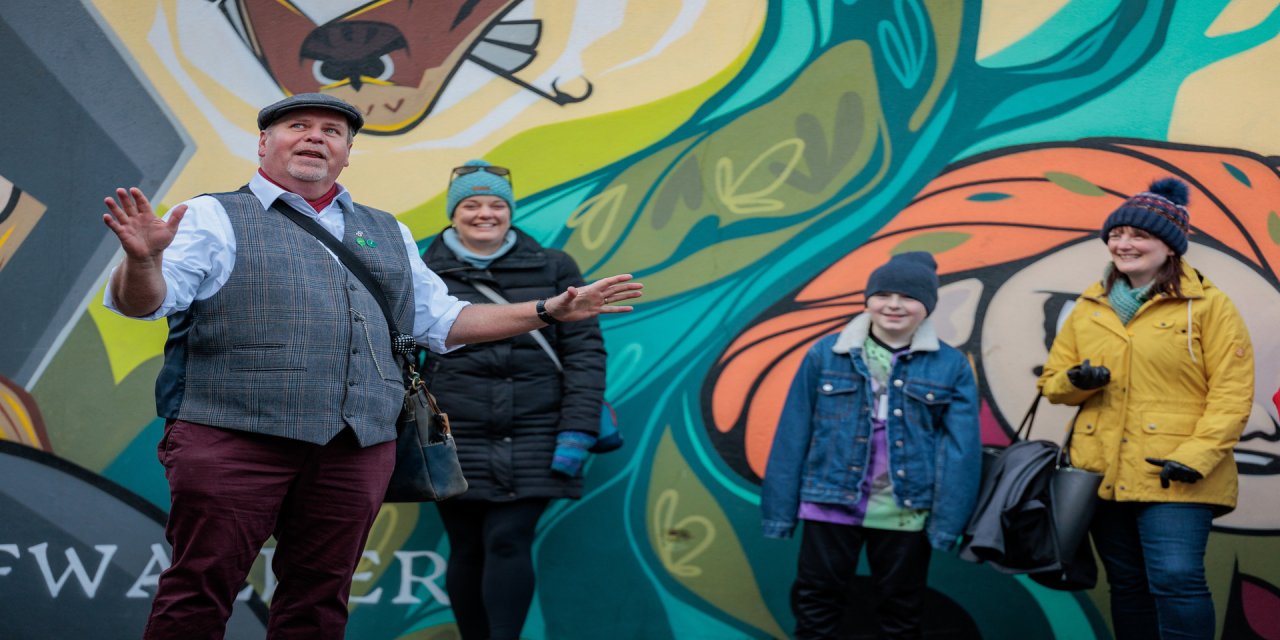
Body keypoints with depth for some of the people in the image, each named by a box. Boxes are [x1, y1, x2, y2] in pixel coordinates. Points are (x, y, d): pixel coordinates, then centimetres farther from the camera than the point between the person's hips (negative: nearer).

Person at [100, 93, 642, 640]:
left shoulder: (387, 234, 22)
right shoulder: (214, 218, 6)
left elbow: (441, 320, 27)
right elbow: (143, 301, -4)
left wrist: (550, 310, 20)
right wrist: (144, 261, -29)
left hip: (357, 450, 5)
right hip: (234, 436, -4)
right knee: (199, 591, -4)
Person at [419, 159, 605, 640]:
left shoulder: (552, 269, 7)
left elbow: (584, 351, 4)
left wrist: (577, 432, -5)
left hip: (533, 446, -1)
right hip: (457, 444, 1)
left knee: (509, 543, -9)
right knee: (467, 550, 6)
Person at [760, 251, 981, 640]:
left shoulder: (951, 367, -2)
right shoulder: (825, 355, -1)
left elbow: (960, 450, -4)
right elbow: (793, 436, 1)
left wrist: (948, 522, -10)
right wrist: (780, 510, -1)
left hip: (906, 514, 0)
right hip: (830, 505, 0)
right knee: (816, 607, 8)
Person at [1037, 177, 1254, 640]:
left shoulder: (1208, 306, -3)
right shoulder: (1090, 307, 12)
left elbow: (1232, 392, -7)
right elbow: (1052, 379, 16)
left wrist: (1197, 455, -19)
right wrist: (1075, 381, -8)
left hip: (1174, 475, -5)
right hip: (1102, 473, 5)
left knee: (1176, 579, -16)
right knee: (1127, 585, 12)